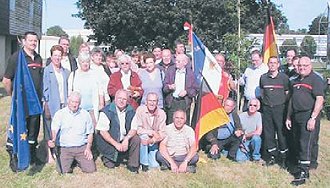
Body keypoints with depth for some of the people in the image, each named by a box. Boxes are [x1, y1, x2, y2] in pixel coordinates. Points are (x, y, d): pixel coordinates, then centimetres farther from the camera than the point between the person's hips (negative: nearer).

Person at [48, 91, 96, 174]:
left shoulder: (85, 114, 9)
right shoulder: (59, 114, 3)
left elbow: (90, 133, 12)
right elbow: (54, 129, -8)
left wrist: (88, 147, 0)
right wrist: (53, 140, -30)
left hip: (82, 147, 2)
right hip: (65, 148, -1)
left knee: (91, 169, -11)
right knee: (63, 171, -18)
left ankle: (79, 161, 20)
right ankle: (70, 161, 16)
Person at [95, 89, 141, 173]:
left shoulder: (131, 111, -3)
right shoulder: (106, 111, -14)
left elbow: (134, 129, -4)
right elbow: (102, 131, -16)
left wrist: (126, 139, -25)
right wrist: (116, 144, -24)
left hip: (124, 140, 3)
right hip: (109, 142, -3)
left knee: (136, 139, -23)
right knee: (111, 165, -12)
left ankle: (133, 165, -7)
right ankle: (105, 157, 24)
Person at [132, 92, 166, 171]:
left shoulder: (162, 114, -7)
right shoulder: (140, 109, -13)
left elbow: (162, 134, -8)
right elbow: (136, 129, -19)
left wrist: (152, 140, -25)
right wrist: (150, 132, -28)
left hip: (153, 143, 1)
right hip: (142, 139, -1)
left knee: (155, 165, -13)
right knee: (144, 137, -36)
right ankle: (144, 164, -16)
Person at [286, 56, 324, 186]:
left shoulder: (316, 79, -7)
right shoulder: (295, 81, 16)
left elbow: (320, 99, -15)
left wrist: (313, 118, -21)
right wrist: (288, 117, 17)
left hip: (309, 116, -8)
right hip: (296, 116, 8)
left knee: (306, 144, -10)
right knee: (300, 142, 14)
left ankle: (303, 173, -7)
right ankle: (312, 164, 30)